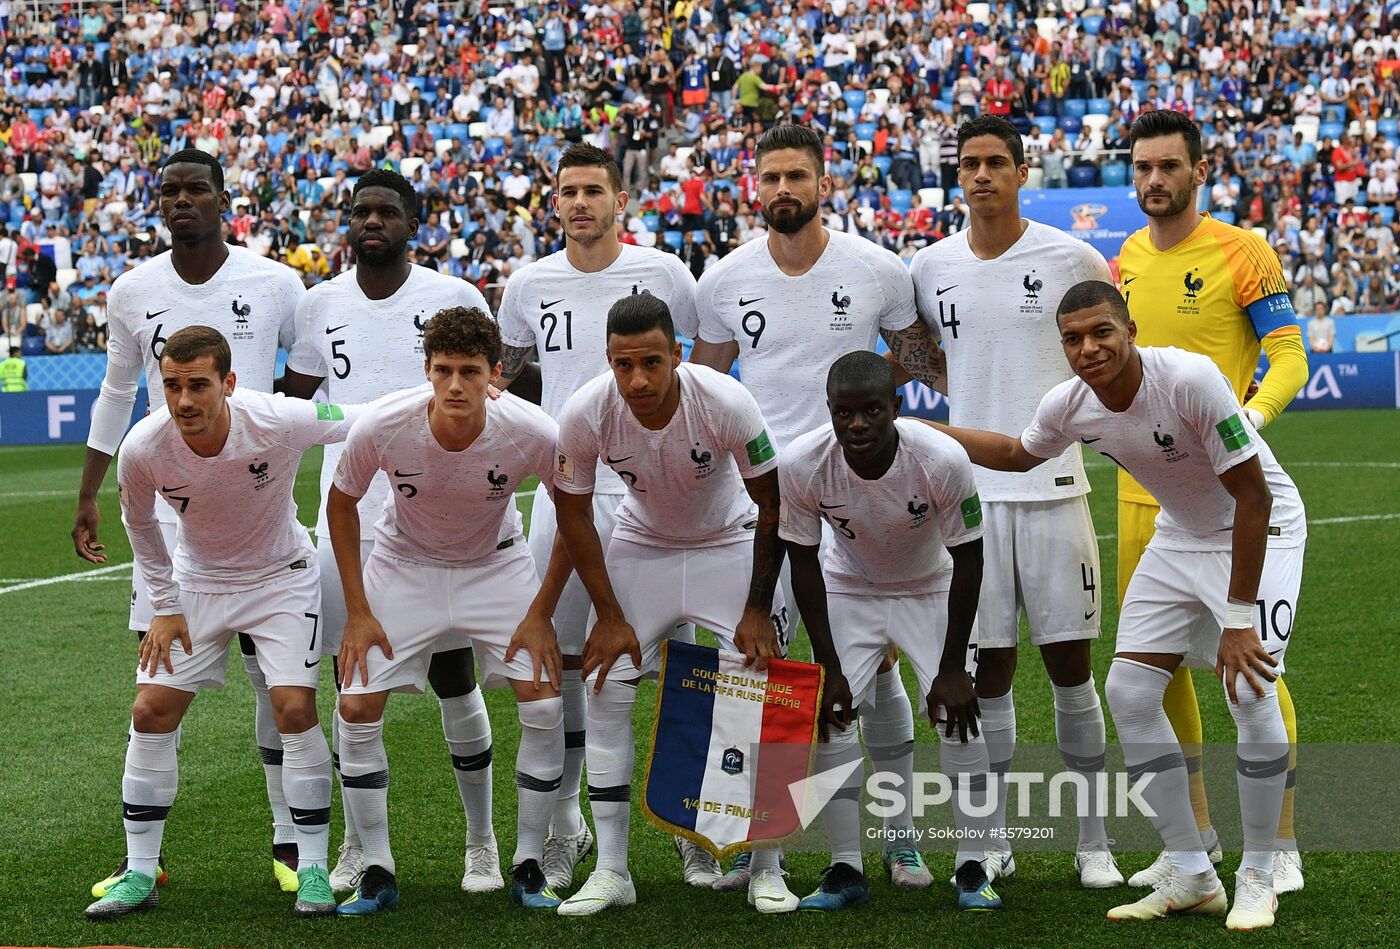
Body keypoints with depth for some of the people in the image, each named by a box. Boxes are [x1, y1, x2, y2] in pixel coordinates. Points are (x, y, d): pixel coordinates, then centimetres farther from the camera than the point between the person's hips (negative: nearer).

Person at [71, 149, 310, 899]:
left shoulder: (275, 284, -4)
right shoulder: (133, 292, 4)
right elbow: (116, 394, 17)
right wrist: (87, 498, 18)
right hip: (170, 500, 2)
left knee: (274, 674, 1)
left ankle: (289, 843, 13)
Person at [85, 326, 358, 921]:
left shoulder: (280, 422, -31)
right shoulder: (142, 448, -23)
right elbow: (139, 522, 0)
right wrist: (164, 607, 0)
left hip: (281, 576, -2)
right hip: (196, 582, 2)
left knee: (295, 709, -15)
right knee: (151, 713, -4)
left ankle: (312, 868, 0)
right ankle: (139, 873, 9)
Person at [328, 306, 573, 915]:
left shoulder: (533, 434, -29)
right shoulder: (381, 426, -28)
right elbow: (341, 504, -8)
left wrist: (541, 614, -10)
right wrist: (357, 612, -9)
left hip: (496, 566, 0)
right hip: (403, 565, 0)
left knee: (545, 703, -13)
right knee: (356, 708, -11)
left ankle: (528, 865, 4)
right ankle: (377, 870, 4)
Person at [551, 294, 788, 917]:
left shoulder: (725, 402, -31)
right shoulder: (585, 413, -27)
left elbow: (771, 505, -16)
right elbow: (574, 515, -10)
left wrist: (757, 609, -13)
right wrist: (609, 616, -11)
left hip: (730, 543, -2)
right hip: (641, 544, 2)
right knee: (605, 692, -6)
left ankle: (766, 869, 3)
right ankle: (611, 870, 3)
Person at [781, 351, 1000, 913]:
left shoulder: (944, 460, -33)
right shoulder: (801, 465, -28)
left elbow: (967, 560, -19)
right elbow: (803, 563, -15)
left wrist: (952, 668, -17)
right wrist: (829, 668, -14)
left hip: (931, 588, -1)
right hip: (849, 588, 1)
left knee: (957, 710, -14)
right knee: (830, 713, -11)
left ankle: (973, 868, -3)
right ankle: (845, 870, -1)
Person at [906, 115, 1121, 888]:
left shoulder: (1071, 260, -3)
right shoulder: (930, 269, 5)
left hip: (1053, 485, -2)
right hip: (972, 489, 2)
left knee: (1069, 663, 2)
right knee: (987, 668, 5)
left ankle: (1093, 839, 12)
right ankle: (993, 840, 15)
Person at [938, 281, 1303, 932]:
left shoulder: (1190, 378, -32)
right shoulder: (1069, 406, -13)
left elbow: (1253, 495, -28)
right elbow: (1017, 454, 13)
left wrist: (1239, 617, -27)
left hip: (1261, 530, -6)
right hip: (1180, 535, 6)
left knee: (1251, 694, -21)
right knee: (1128, 692, -3)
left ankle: (1256, 879, -2)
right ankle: (1191, 878, 7)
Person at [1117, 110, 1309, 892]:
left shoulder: (1241, 253, -6)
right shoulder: (1126, 262, 11)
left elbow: (1289, 356, -10)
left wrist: (1251, 416, -26)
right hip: (1143, 490, 6)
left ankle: (1281, 843, 5)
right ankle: (1195, 832, 24)